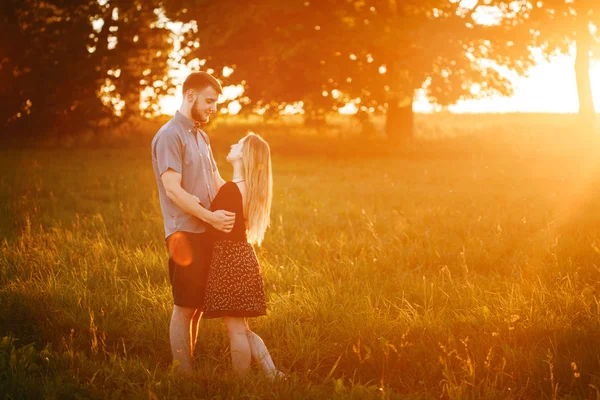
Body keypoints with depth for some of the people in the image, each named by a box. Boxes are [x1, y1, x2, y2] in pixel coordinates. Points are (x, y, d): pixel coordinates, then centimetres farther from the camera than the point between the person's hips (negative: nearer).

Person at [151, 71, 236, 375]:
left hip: (206, 233, 8)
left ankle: (191, 365, 20)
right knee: (184, 308, -2)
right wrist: (210, 216, -23)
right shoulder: (169, 136, -11)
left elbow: (217, 182, 18)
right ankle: (183, 374, 5)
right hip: (186, 235, -8)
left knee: (198, 305, 12)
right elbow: (173, 190, -19)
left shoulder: (201, 136, 17)